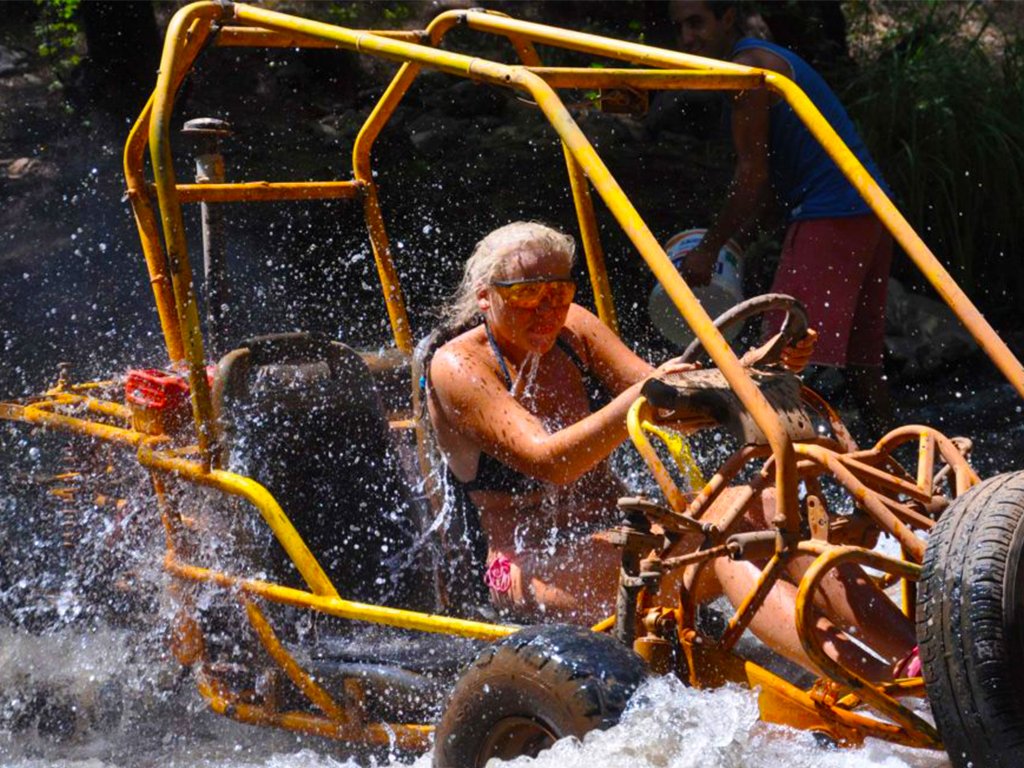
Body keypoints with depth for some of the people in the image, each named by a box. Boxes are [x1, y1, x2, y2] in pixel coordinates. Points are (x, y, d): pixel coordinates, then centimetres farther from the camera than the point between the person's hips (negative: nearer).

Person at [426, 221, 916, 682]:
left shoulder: (571, 329, 9)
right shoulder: (458, 366, -11)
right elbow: (548, 462, -25)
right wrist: (640, 399, -38)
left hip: (616, 533, 7)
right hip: (531, 571, -7)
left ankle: (917, 650, -34)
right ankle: (872, 680, -49)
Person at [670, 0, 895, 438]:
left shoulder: (747, 67, -10)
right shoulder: (768, 59, 22)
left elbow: (751, 176, -13)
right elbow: (765, 175, 23)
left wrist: (709, 249, -7)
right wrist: (727, 244, 20)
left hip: (830, 219, -11)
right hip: (868, 213, 11)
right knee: (859, 358, 16)